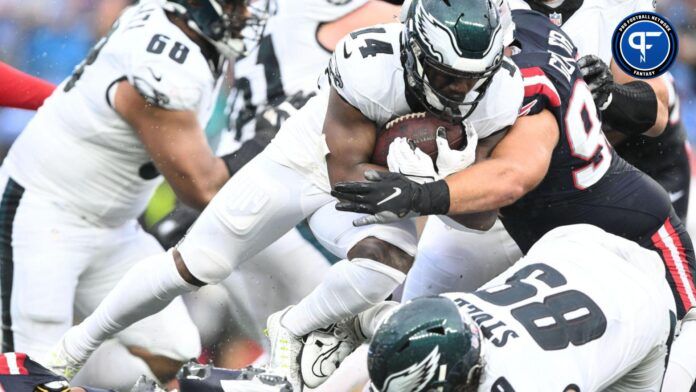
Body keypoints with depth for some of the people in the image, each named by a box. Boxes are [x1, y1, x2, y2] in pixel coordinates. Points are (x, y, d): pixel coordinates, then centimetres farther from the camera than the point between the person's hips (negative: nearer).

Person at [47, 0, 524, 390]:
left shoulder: (500, 91, -24)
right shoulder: (369, 64, -36)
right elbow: (346, 174, -29)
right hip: (307, 163, -3)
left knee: (390, 264, -30)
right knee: (191, 267, -1)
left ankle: (293, 331, -1)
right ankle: (71, 352, 22)